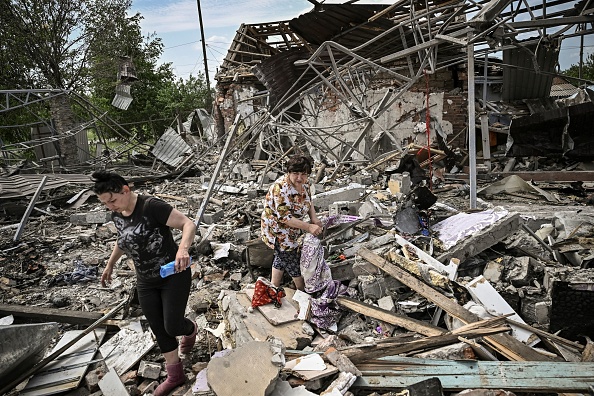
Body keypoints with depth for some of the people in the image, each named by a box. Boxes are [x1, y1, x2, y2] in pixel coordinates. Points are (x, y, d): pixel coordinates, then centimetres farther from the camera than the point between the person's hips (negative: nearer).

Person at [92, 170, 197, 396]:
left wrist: (183, 248, -48)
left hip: (174, 276, -7)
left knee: (172, 327, -1)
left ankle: (190, 329, 36)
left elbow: (189, 224, -29)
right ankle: (175, 375, 29)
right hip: (146, 282, 7)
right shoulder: (117, 215, -1)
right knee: (159, 329, 12)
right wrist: (110, 264, 29)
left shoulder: (152, 206, -24)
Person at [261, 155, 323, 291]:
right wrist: (309, 227, -34)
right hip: (277, 230, -9)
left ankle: (274, 288, 40)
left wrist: (314, 218, -5)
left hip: (291, 228, 9)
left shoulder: (303, 183, -7)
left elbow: (309, 201, 11)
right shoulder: (281, 189, -33)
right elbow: (285, 217, -35)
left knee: (281, 257, 22)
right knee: (293, 262, 6)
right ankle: (303, 290, 27)